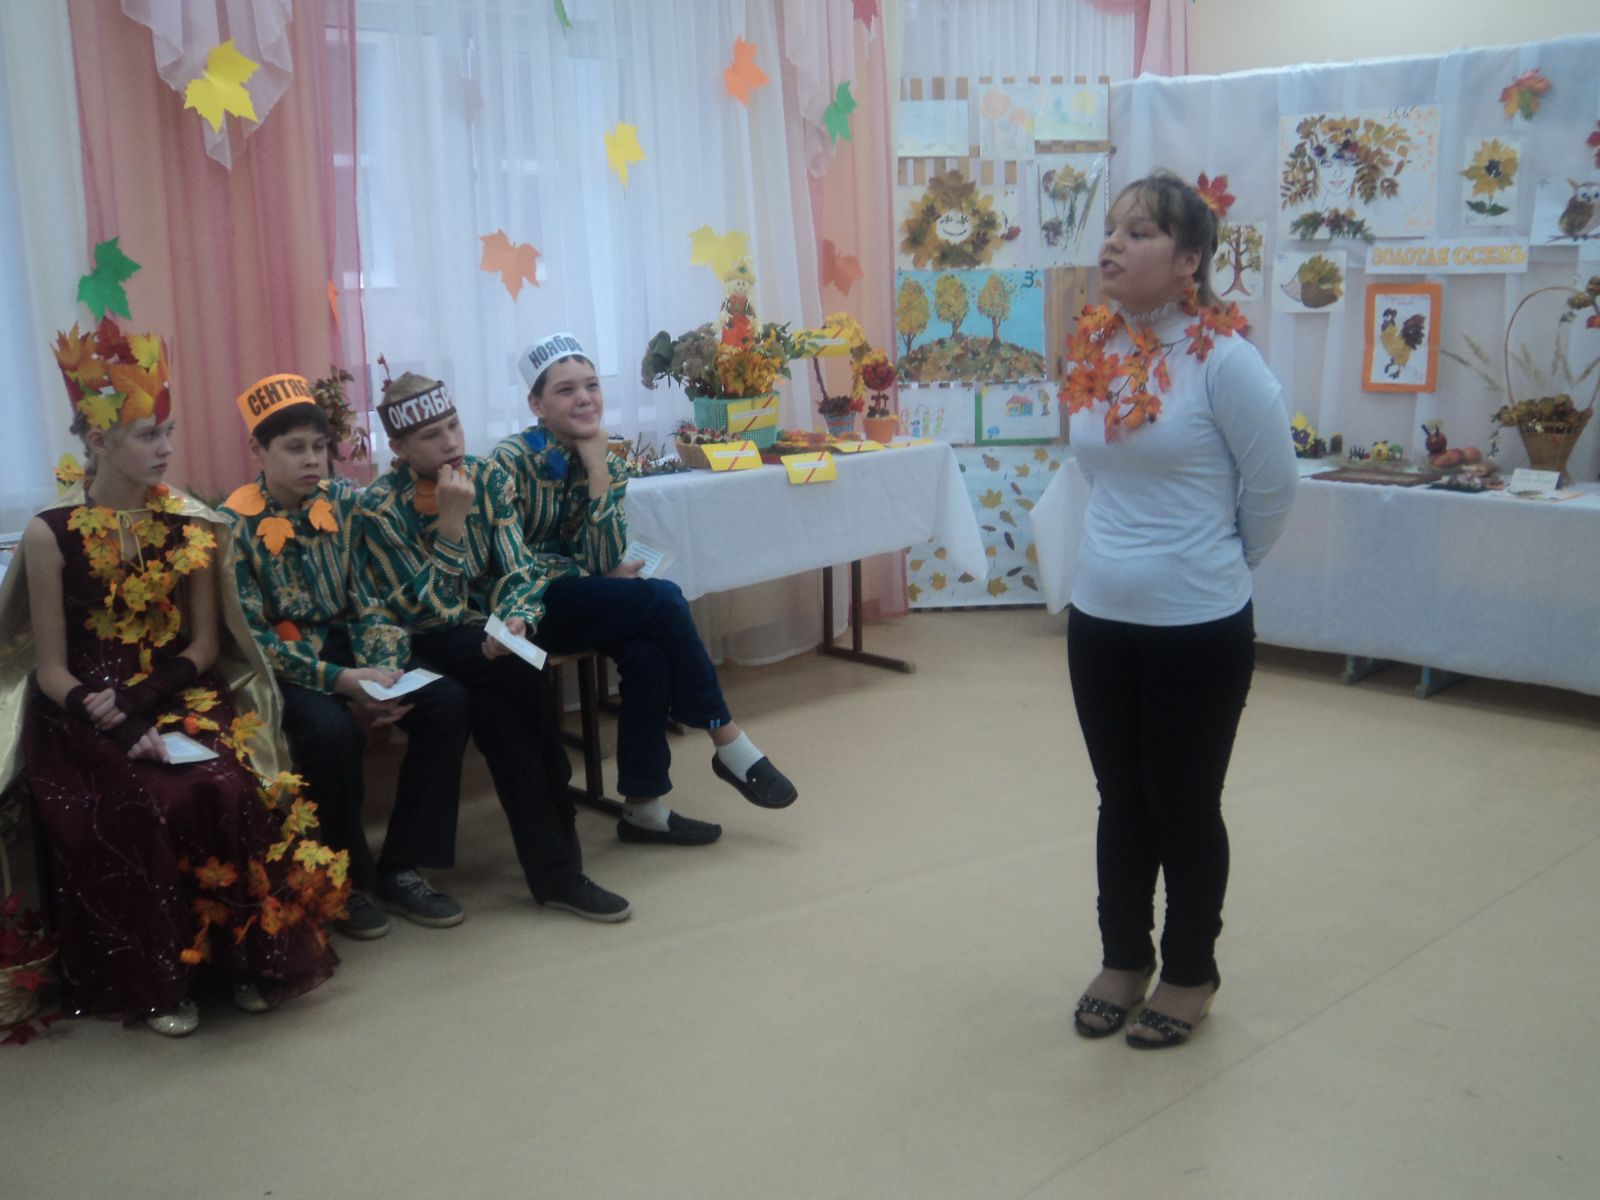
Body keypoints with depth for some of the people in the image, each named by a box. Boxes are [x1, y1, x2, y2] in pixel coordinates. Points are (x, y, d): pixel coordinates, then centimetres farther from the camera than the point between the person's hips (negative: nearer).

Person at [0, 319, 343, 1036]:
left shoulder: (191, 526, 4)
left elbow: (204, 645, 4)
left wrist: (141, 700, -13)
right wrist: (119, 727, -21)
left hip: (180, 700, 2)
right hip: (87, 720, -2)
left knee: (233, 790, -27)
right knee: (142, 809, -30)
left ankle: (250, 957, -9)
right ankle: (155, 982, -9)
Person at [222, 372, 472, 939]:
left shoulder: (344, 500, 2)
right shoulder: (234, 525, -10)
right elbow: (252, 638, -15)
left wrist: (380, 668, -17)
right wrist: (339, 681, -26)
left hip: (344, 644, 5)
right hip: (279, 665, -4)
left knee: (446, 700, -19)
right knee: (332, 730, -35)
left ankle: (401, 867, -9)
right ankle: (347, 882, -10)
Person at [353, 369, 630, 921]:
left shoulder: (489, 479, 0)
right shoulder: (380, 508, -11)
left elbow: (518, 571, -5)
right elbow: (432, 611, -16)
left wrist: (515, 619, -27)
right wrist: (452, 521, -24)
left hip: (488, 634, 3)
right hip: (426, 647, -3)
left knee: (494, 707, -32)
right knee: (522, 677, -31)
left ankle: (551, 866, -22)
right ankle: (556, 866, -24)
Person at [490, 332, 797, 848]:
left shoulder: (607, 465, 2)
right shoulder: (511, 460, -15)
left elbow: (605, 561, -10)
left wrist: (597, 471, -17)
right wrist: (594, 573, -12)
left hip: (585, 604, 6)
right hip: (525, 609, -6)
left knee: (647, 654, -27)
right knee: (663, 601, -24)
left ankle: (644, 806, -16)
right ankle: (729, 746, -12)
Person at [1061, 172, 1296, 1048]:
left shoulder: (1223, 358, -16)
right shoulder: (1090, 350, 1)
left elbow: (1271, 489, -5)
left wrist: (1218, 565, 7)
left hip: (1199, 627, -5)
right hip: (1098, 619, 5)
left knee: (1184, 805, 9)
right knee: (1121, 801, 17)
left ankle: (1190, 975, 29)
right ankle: (1123, 960, 35)